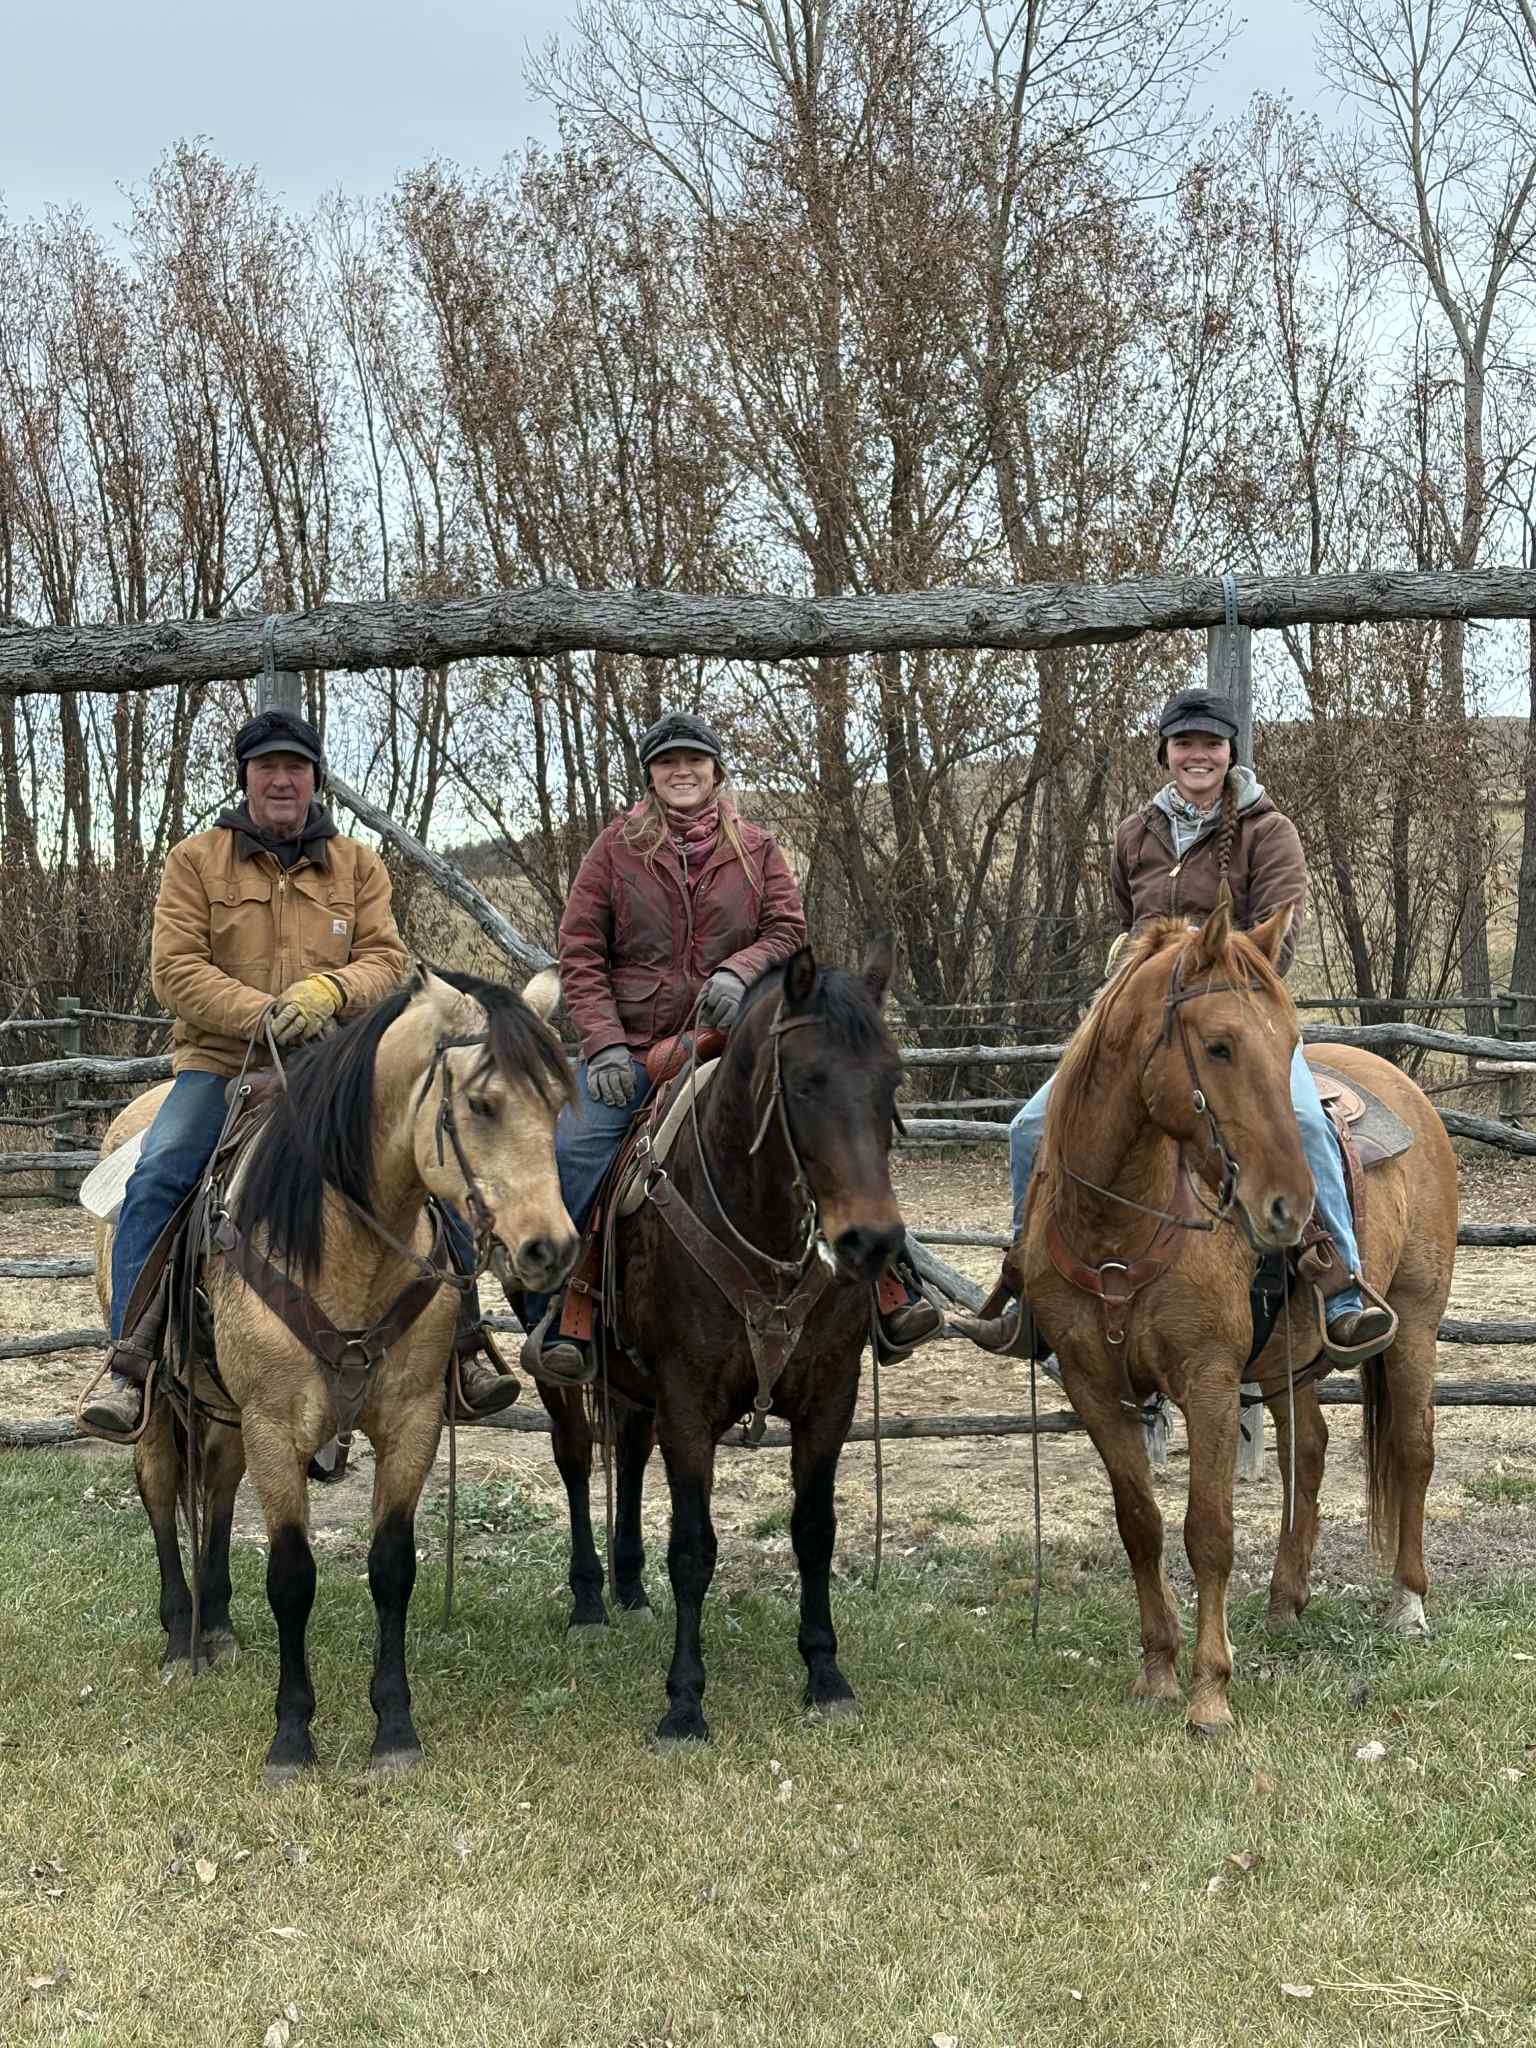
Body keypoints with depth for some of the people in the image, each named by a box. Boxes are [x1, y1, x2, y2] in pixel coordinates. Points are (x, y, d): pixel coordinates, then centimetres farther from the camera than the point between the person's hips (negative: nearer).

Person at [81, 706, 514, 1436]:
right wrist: (265, 1014, -18)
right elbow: (175, 970, -5)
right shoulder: (194, 861, 5)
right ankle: (130, 1360, -20)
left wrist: (326, 991, -20)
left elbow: (385, 961, 2)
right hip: (220, 1062, -1)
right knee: (155, 1177, -25)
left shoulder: (358, 867, 12)